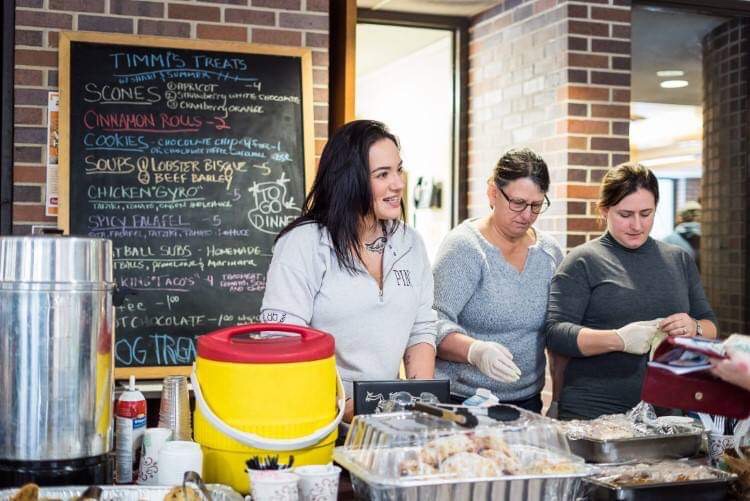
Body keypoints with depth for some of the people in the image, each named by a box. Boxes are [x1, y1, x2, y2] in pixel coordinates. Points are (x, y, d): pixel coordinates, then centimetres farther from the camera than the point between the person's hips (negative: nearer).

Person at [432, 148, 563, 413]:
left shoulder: (549, 252, 7)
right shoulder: (463, 247, -11)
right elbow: (435, 323, -20)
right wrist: (475, 351, -37)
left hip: (527, 401, 5)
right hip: (460, 401, -5)